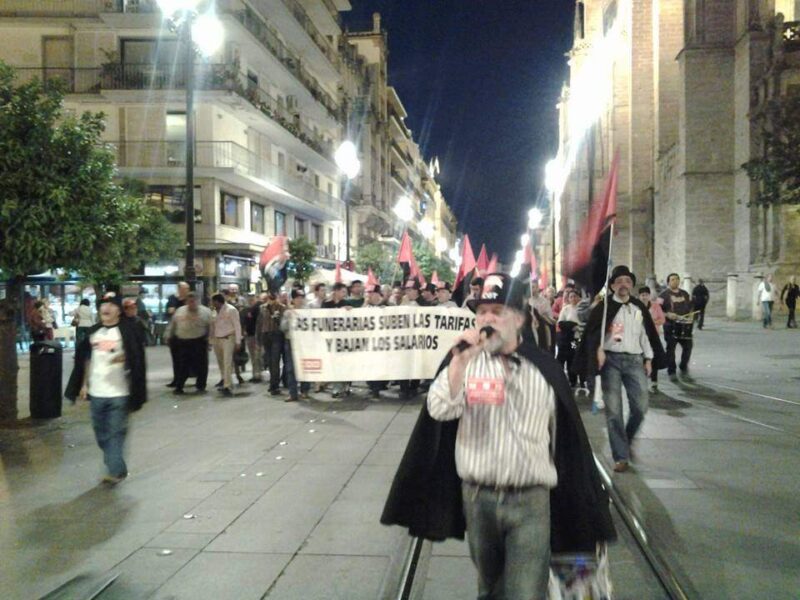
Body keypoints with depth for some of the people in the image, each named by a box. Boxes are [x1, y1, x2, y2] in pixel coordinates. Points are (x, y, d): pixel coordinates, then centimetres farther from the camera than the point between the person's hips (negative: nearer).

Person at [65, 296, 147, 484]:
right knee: (101, 433, 12)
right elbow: (87, 359, 16)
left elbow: (136, 359, -5)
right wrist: (84, 384, 13)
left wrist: (122, 358, -24)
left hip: (119, 393, -6)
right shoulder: (93, 332, 11)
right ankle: (118, 468, 25)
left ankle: (115, 471, -3)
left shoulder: (126, 330, -5)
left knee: (116, 432, -7)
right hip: (96, 392, 6)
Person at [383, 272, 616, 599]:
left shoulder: (545, 367, -1)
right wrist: (461, 361, -28)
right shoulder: (462, 360, -1)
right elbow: (440, 411, -16)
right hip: (477, 497, 2)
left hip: (531, 499, -1)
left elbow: (564, 437, 6)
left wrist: (575, 500, 10)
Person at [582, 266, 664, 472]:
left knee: (640, 407, -2)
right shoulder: (604, 307, 1)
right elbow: (593, 331, -8)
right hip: (611, 360, -3)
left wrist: (649, 359, 13)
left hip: (635, 360, 3)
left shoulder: (639, 308, 15)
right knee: (613, 410, -3)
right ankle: (621, 456, 3)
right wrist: (599, 350, -23)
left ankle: (627, 441, 25)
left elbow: (646, 334, 18)